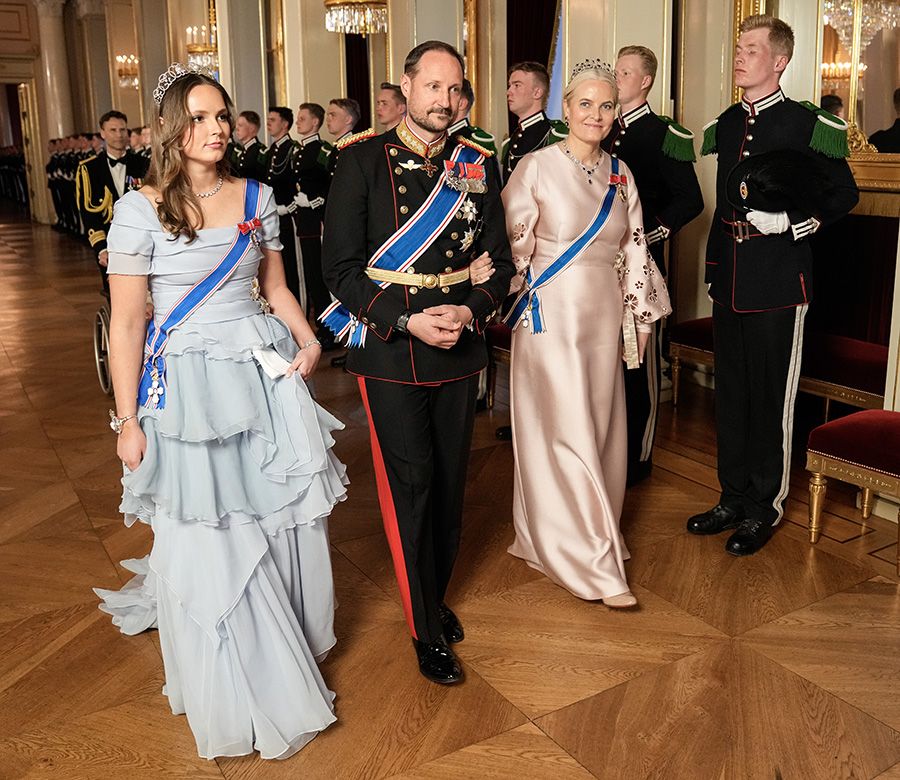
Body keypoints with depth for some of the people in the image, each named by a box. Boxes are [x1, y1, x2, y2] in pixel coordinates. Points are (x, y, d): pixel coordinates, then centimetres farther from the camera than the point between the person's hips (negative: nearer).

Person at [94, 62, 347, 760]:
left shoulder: (257, 198, 4)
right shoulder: (140, 210, -8)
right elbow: (126, 323, -7)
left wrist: (308, 339, -3)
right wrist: (128, 421, -8)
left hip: (265, 374, 4)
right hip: (188, 387, -4)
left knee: (285, 521, 11)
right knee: (209, 541, 5)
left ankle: (288, 649, 39)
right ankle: (238, 693, 28)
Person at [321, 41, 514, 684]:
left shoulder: (478, 168, 6)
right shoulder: (364, 162, -5)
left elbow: (500, 262, 7)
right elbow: (341, 267, -8)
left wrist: (470, 312, -13)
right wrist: (408, 320, -19)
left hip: (459, 351, 4)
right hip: (390, 351, -4)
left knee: (450, 482, 14)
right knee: (411, 484, -1)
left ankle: (436, 595, 37)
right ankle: (427, 630, 16)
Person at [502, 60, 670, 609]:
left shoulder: (620, 173, 9)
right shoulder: (537, 168, -7)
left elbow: (634, 250, 13)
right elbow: (513, 245, -6)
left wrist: (641, 317, 13)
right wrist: (520, 308, -8)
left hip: (605, 317, 6)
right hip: (552, 317, -6)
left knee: (602, 426, 11)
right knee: (566, 433, -4)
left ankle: (593, 530, 29)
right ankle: (593, 562, 6)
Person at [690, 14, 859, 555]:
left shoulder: (808, 125, -5)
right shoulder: (726, 125, 13)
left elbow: (844, 194, 0)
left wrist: (791, 222, -14)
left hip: (778, 285, -6)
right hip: (729, 281, 6)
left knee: (771, 398, 2)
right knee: (731, 393, 12)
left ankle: (765, 507, 16)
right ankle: (734, 498, 26)